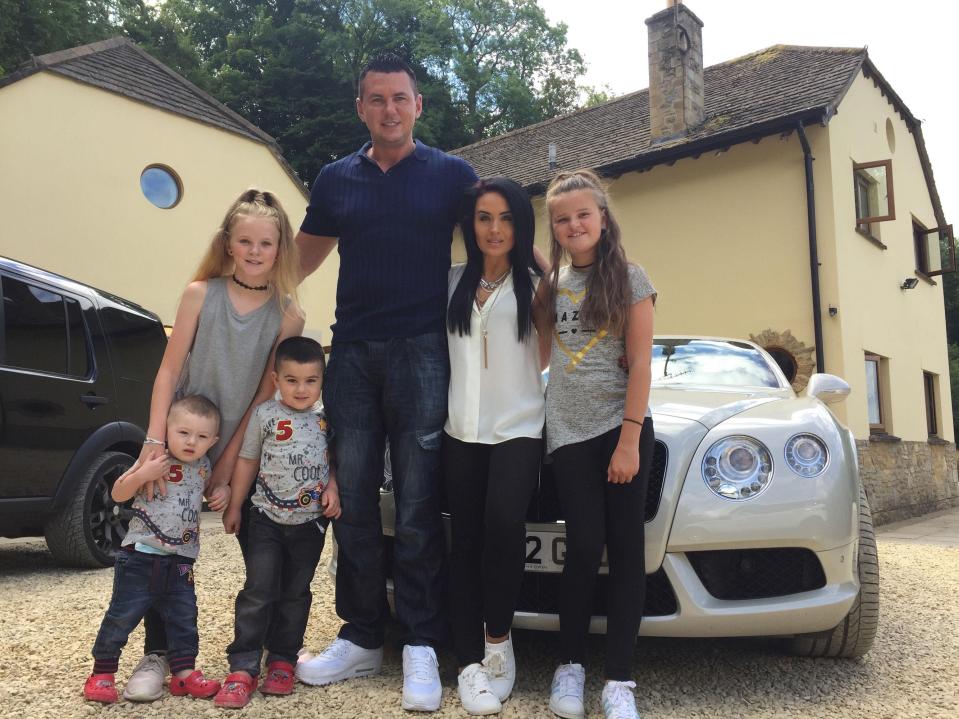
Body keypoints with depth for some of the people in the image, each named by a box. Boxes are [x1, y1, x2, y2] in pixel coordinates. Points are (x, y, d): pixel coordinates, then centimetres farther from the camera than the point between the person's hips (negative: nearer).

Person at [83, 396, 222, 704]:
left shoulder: (203, 466, 6)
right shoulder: (153, 461, -9)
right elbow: (118, 494, -8)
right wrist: (141, 475, -24)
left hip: (180, 561, 4)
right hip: (141, 556, -4)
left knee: (184, 618, 7)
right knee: (122, 616, 1)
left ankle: (184, 673, 17)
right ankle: (102, 673, 16)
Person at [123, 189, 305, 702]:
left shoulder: (287, 316, -8)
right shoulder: (201, 294, -7)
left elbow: (265, 396, -8)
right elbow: (169, 372, -7)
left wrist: (226, 469, -9)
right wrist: (155, 444, -15)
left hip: (244, 453, 0)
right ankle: (157, 655, 16)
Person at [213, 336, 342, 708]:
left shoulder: (327, 420, 1)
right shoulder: (264, 415, -4)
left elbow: (335, 460, 12)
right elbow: (247, 461, 3)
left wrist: (333, 488, -7)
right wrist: (234, 507, 6)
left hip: (310, 522, 2)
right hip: (267, 519, -2)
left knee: (295, 594, 9)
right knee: (258, 592, -6)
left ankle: (282, 660, 21)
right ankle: (242, 668, -1)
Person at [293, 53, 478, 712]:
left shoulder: (451, 175, 5)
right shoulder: (336, 180, 13)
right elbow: (302, 259, 19)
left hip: (421, 353, -3)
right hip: (352, 354, 3)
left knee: (418, 508, -1)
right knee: (353, 502, 6)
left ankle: (421, 647, 9)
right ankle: (362, 638, 18)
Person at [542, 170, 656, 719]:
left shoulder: (629, 279, 1)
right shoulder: (552, 284, 11)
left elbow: (640, 364, -6)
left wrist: (628, 440, -11)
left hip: (622, 428, -2)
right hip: (569, 433, 2)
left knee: (626, 548, 0)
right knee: (585, 547, 0)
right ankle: (571, 665, 16)